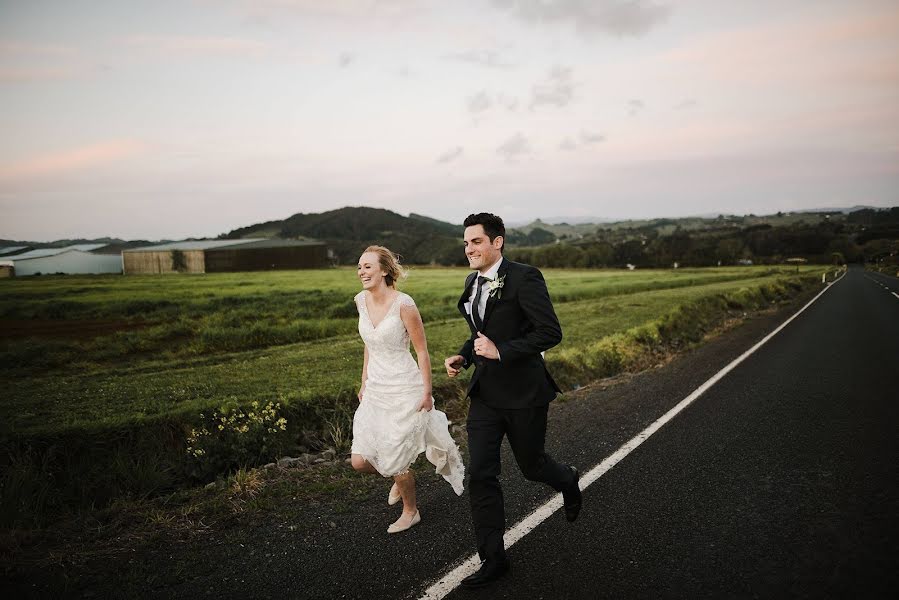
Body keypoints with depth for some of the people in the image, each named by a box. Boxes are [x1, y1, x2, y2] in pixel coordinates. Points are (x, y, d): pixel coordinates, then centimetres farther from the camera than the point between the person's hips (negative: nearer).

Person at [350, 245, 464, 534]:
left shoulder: (403, 304, -19)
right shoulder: (361, 300, 1)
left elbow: (422, 350, -11)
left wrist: (427, 392, -9)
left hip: (404, 391, -6)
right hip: (376, 391, 6)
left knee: (394, 461, 4)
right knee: (359, 461, 5)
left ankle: (411, 512, 33)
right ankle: (400, 477, 38)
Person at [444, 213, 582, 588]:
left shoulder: (524, 278, -15)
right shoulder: (472, 282, 8)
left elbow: (551, 332, -20)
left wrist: (501, 351, -24)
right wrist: (463, 356, 3)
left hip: (523, 392, -6)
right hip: (485, 393, 6)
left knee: (530, 465, 13)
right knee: (480, 475, 2)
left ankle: (566, 480, 49)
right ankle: (493, 559, 16)